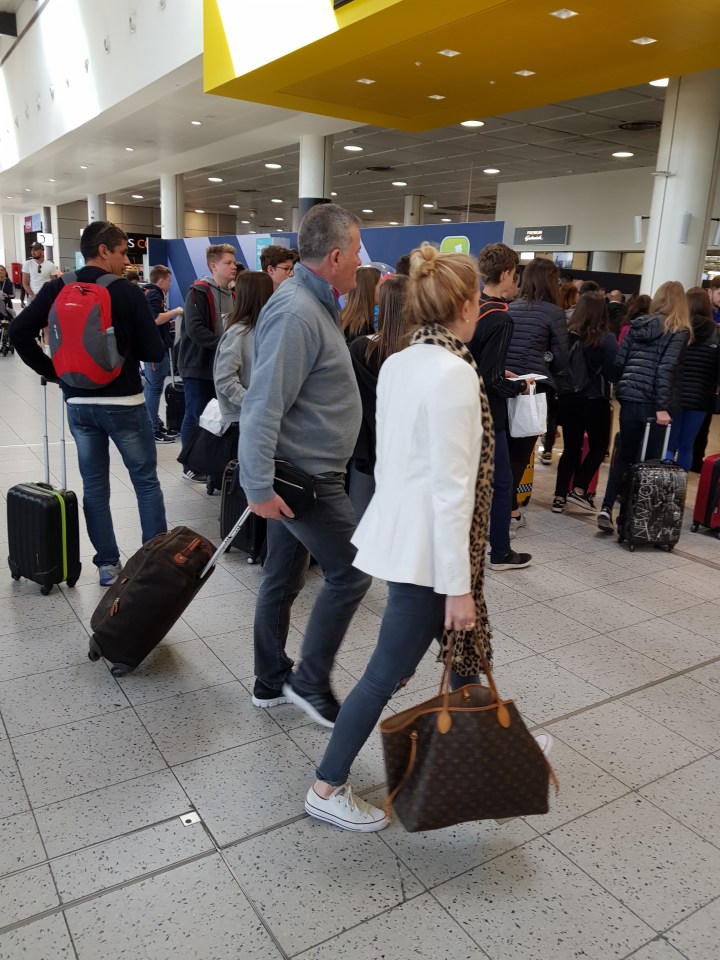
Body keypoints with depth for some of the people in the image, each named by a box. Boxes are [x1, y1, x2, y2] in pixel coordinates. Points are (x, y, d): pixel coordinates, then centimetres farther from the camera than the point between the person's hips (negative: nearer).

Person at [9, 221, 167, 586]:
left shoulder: (57, 290, 2)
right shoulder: (129, 293, -9)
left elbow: (19, 330, -7)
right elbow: (155, 352, -9)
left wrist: (51, 370, 2)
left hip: (79, 403, 4)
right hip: (124, 402, -4)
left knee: (94, 485, 12)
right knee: (146, 482, 8)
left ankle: (107, 565, 16)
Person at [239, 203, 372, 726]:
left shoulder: (313, 304, 12)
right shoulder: (296, 313, -21)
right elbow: (263, 405, -26)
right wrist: (259, 487, -27)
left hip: (302, 471, 10)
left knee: (283, 578, 16)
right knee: (350, 573, 0)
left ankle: (271, 683, 31)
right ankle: (311, 683, 15)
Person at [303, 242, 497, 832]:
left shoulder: (398, 364, 5)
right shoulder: (454, 373, -21)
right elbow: (452, 488, -23)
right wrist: (458, 583, -18)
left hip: (399, 531, 9)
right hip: (429, 548, -9)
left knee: (466, 640, 24)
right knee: (388, 671, 5)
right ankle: (327, 789, 21)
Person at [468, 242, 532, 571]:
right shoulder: (500, 319, -20)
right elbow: (492, 380, -22)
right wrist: (520, 386, -5)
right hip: (486, 414, -8)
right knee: (502, 483, 5)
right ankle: (500, 552, 16)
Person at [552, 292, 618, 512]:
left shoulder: (568, 335, -4)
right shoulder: (606, 338, -12)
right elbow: (613, 371, -13)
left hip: (568, 398, 3)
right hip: (595, 401, -3)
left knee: (570, 448, 12)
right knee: (598, 447, 15)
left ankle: (560, 496, 12)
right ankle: (579, 489, 4)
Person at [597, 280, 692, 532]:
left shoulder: (638, 324, 11)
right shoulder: (679, 331, -3)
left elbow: (619, 362, 9)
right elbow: (666, 369, -13)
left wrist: (618, 389, 20)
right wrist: (663, 406, -16)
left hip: (629, 399, 4)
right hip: (653, 403, -4)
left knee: (624, 455, 12)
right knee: (650, 460, 6)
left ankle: (607, 508, 0)